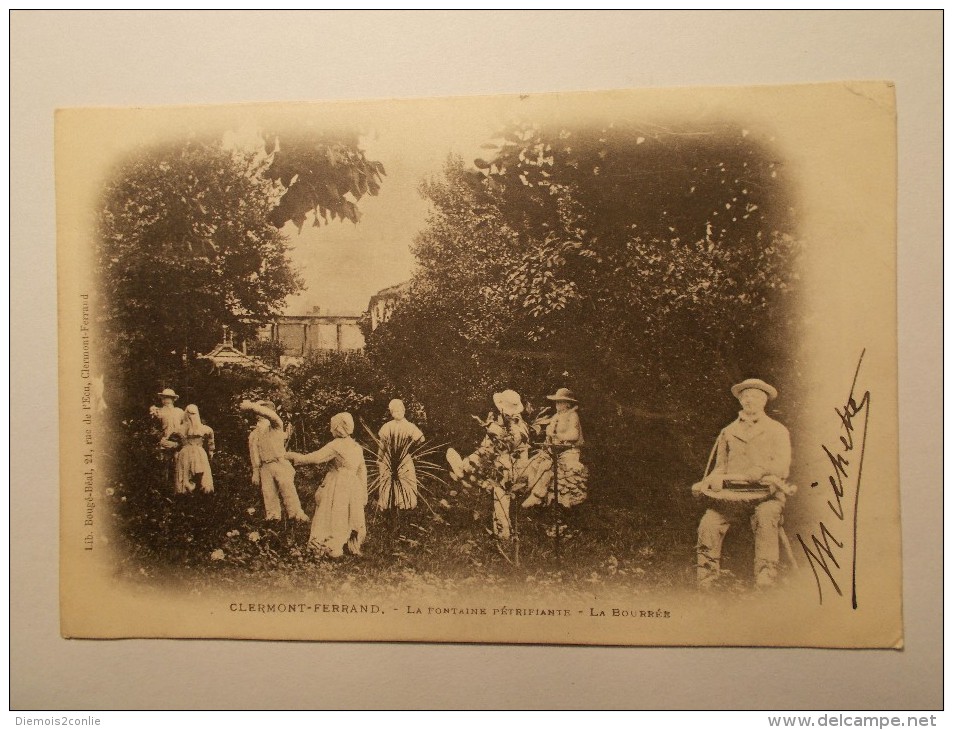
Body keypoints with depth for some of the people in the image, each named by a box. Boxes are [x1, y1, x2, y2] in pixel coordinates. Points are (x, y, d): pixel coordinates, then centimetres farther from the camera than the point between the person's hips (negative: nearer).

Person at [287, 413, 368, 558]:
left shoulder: (336, 445, -14)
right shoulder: (357, 446, 6)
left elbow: (314, 458, -14)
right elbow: (362, 471, 10)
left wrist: (292, 455, -3)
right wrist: (363, 493, 16)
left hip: (338, 485, -6)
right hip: (354, 486, 6)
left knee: (335, 518, 5)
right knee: (350, 518, 16)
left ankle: (334, 549, 11)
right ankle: (353, 546, 23)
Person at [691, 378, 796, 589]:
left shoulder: (778, 431, 12)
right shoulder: (728, 431, 21)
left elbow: (781, 467, -1)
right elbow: (720, 466, 22)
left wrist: (757, 473, -19)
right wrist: (713, 479, -1)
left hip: (766, 492, -2)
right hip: (732, 492, 2)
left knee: (765, 516, -36)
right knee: (709, 523, -23)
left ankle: (766, 572, -29)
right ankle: (705, 579, -11)